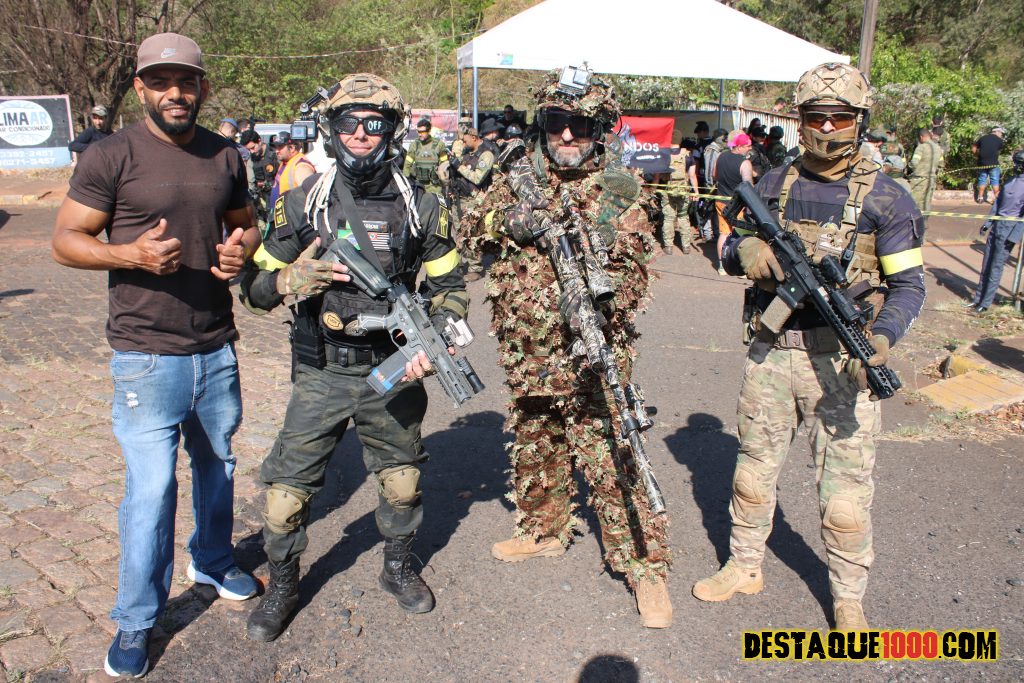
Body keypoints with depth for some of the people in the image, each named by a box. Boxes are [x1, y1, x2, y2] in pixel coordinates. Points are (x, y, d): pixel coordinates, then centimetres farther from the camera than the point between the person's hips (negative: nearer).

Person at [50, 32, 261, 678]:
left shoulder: (226, 155, 7)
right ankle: (136, 621, 16)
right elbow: (66, 239, -5)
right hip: (146, 353, -4)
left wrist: (241, 249, -5)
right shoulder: (111, 156, -7)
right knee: (151, 485, -4)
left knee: (217, 462, 18)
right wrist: (132, 253, -23)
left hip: (217, 347, 5)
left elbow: (245, 223, 18)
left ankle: (213, 562, 43)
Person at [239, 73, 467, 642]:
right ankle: (282, 585, 29)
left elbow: (449, 287, 6)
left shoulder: (421, 206, 0)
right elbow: (256, 286, 2)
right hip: (321, 375, 0)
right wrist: (289, 279, -21)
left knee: (402, 482, 16)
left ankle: (399, 568, 42)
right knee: (288, 487, 3)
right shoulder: (304, 202, -2)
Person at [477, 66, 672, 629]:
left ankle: (646, 567, 12)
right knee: (533, 451, 21)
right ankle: (544, 531, 44)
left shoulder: (618, 191, -6)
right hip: (528, 353, 5)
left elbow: (633, 271, -9)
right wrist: (512, 219, -15)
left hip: (590, 356, -5)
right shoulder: (519, 179, 5)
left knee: (608, 463, -4)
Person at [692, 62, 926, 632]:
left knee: (845, 495, 3)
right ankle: (745, 568, 36)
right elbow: (732, 249, 13)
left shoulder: (885, 198, -4)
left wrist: (882, 339, -22)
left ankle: (849, 599, 25)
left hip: (843, 362, -3)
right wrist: (745, 250, -12)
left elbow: (909, 284, -3)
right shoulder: (775, 185, 6)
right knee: (754, 473, 16)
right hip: (772, 354, 3)